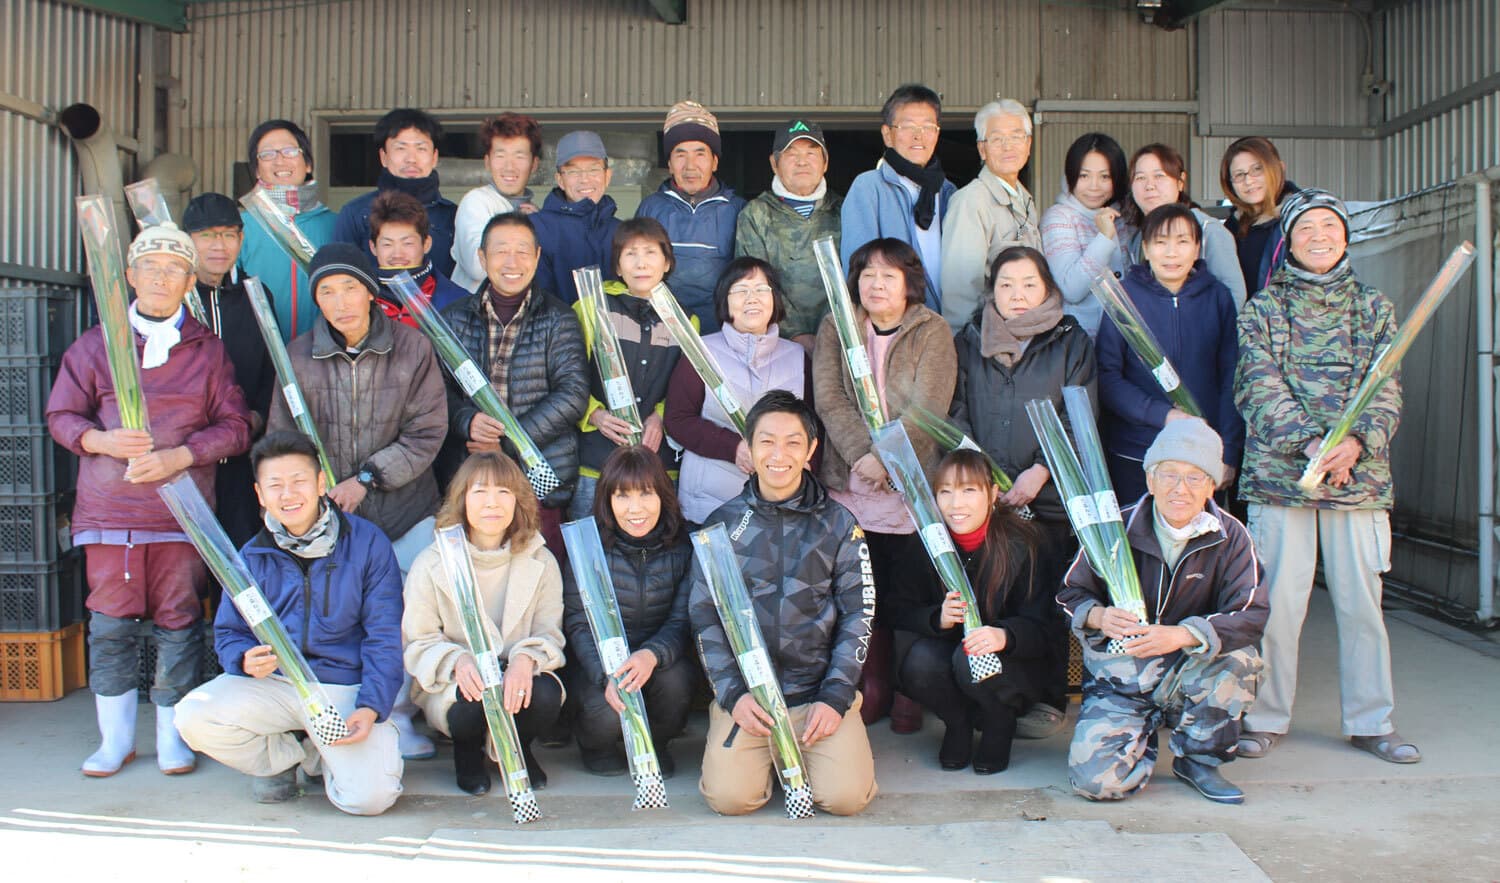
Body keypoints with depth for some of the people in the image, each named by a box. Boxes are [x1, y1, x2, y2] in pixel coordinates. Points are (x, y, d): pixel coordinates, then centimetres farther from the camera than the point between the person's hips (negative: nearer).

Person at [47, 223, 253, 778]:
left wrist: (179, 456, -11)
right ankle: (116, 737, 18)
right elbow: (61, 415, 10)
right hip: (108, 508, 1)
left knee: (179, 622, 2)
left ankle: (173, 736, 15)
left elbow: (235, 425, 4)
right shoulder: (95, 345, 9)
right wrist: (104, 441, -11)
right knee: (110, 622, 4)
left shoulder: (208, 350, 7)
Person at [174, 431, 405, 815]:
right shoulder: (252, 555, 7)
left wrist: (370, 708, -19)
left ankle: (316, 756, 13)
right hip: (271, 683, 3)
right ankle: (287, 758, 5)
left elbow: (384, 638, -6)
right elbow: (229, 632, 8)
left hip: (346, 686, -3)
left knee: (371, 796, -23)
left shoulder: (367, 543, -4)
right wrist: (246, 659, -18)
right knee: (194, 718, -25)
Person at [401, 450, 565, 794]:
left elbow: (550, 634, -3)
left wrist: (527, 657, -27)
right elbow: (417, 644, -5)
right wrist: (456, 661, -27)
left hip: (519, 677, 2)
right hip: (452, 685, -1)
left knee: (546, 695, -32)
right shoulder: (432, 563, -6)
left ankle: (517, 747, 8)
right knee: (476, 699, -35)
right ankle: (467, 749, 5)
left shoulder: (540, 562, -1)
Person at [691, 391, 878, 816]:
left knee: (846, 796, -17)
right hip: (744, 690, 0)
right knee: (729, 797, -17)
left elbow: (858, 615, 3)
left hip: (819, 690, 0)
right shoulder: (723, 522, 4)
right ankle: (768, 750, 16)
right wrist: (733, 694, -8)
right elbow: (703, 616, 3)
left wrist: (835, 698, -7)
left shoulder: (838, 524, 3)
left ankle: (799, 748, 16)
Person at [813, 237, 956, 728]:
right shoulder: (835, 327, 10)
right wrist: (862, 452, -16)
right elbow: (828, 398, -3)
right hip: (848, 485, 2)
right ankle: (873, 686, 17)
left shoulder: (932, 331, 3)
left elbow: (928, 409, -7)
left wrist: (887, 458, -17)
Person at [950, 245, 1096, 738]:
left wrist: (1038, 472, -13)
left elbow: (1078, 420, -1)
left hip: (1049, 495, -2)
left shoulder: (1071, 342, 7)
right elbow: (956, 415, 6)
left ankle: (1048, 698, 11)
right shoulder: (969, 342, 13)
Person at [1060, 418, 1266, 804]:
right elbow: (1072, 593, -1)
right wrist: (1099, 616, -26)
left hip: (1189, 677, 1)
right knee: (1095, 779, -22)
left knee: (1239, 659, -32)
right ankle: (1142, 738, 17)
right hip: (1118, 678, -1)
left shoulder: (1230, 537, -7)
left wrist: (1180, 635, -35)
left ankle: (1199, 760, -3)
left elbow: (1250, 615, -18)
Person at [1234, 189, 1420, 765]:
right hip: (1279, 473, -2)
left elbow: (1386, 389, 3)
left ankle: (1371, 721, 19)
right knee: (1278, 599, 0)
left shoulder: (1374, 308, 12)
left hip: (1360, 474, 2)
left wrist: (1357, 442, -16)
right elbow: (1260, 390, -5)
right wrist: (1310, 441, -19)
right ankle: (1266, 718, 12)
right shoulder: (1262, 311, 6)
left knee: (1361, 599, 6)